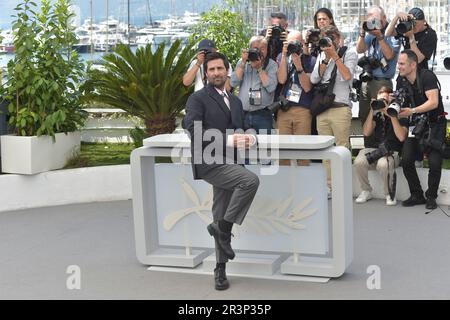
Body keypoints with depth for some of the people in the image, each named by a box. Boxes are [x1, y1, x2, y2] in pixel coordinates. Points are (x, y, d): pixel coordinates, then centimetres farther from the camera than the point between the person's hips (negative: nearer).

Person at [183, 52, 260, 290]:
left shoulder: (235, 101, 19)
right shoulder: (198, 99, -3)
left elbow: (242, 129, 22)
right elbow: (194, 130, -18)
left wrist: (249, 138, -5)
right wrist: (229, 140, -25)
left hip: (228, 163, 7)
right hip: (210, 163, -7)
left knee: (222, 219, 9)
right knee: (251, 180, -28)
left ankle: (220, 270, 18)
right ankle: (222, 227, -14)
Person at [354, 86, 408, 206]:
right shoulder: (377, 115, 12)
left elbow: (401, 137, -16)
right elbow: (366, 133, -1)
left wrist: (391, 115, -19)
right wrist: (372, 111, -8)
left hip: (394, 152, -4)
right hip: (377, 150, 4)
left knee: (383, 164, -39)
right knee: (359, 162, -29)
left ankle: (390, 194, -13)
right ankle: (366, 191, -4)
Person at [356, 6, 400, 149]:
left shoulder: (392, 34, -3)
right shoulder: (371, 34, 13)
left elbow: (389, 55, -13)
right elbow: (360, 50, 6)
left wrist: (380, 36, -18)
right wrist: (362, 33, -7)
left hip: (382, 82, -6)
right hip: (366, 81, 6)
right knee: (364, 117, 10)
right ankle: (369, 150, 20)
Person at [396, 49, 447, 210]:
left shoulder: (427, 76, -19)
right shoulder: (401, 80, 1)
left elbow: (433, 102, -27)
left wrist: (412, 111, -37)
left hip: (434, 123, -5)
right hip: (416, 124, 6)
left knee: (435, 162, -16)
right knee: (406, 160, -7)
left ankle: (431, 197, 4)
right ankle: (417, 195, 8)